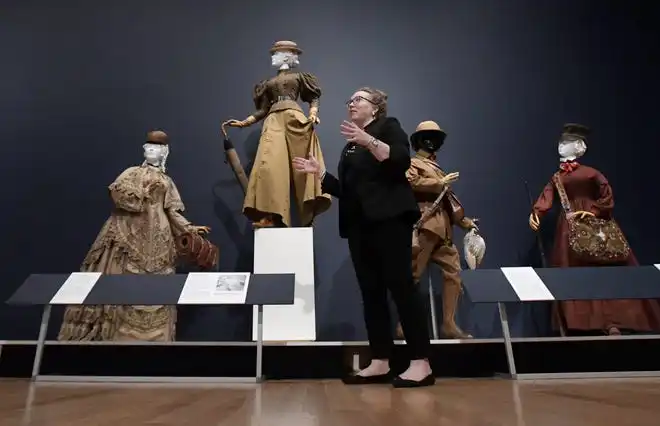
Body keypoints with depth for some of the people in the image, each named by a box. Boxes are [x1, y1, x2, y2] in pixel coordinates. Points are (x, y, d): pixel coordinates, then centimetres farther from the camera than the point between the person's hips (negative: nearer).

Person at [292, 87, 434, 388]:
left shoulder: (388, 126, 7)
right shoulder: (350, 146, 26)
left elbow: (402, 160, -12)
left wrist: (369, 140, -19)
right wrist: (319, 172, 16)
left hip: (389, 218, -7)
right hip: (359, 223, 7)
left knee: (400, 285, -12)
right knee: (371, 291, 2)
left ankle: (421, 363, -10)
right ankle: (380, 363, 5)